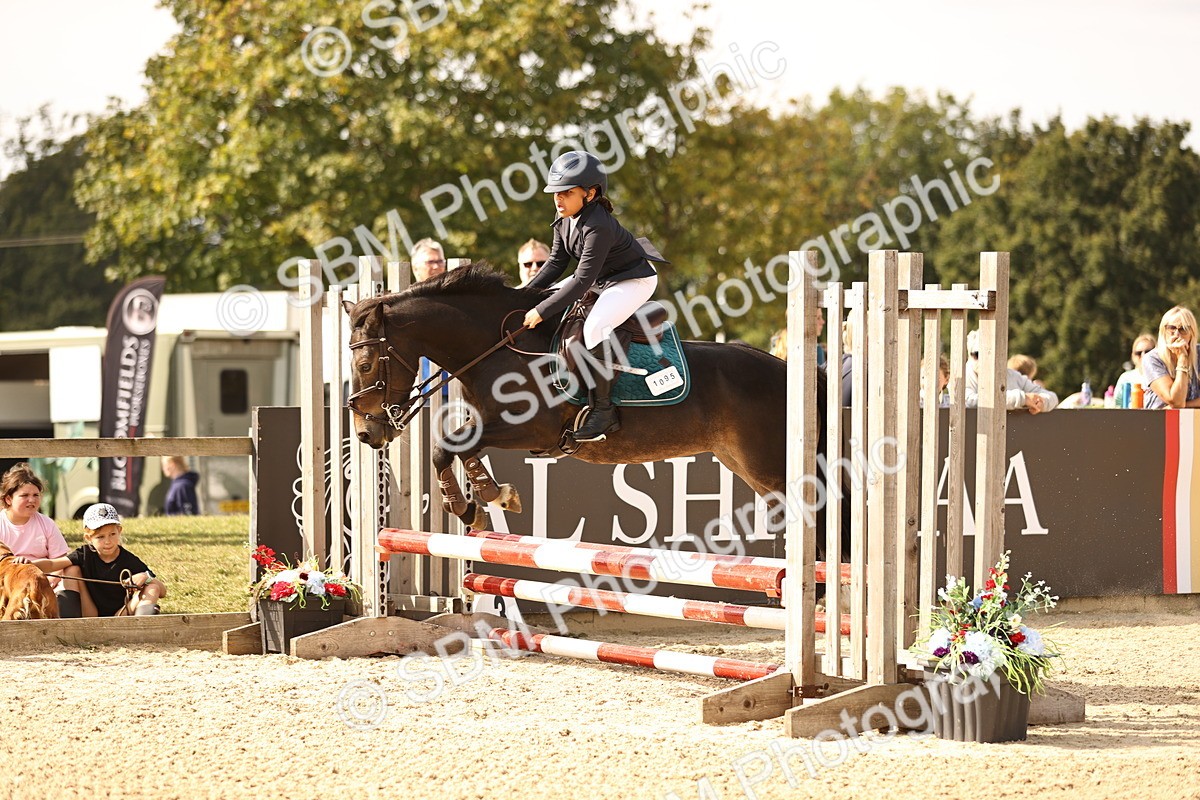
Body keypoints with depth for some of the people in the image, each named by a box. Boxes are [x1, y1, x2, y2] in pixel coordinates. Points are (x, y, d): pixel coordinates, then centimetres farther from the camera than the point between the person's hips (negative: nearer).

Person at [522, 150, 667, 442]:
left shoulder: (598, 227, -32)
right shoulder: (566, 218, -4)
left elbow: (582, 281, -33)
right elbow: (556, 262, 6)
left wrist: (542, 311, -32)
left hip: (635, 280, -10)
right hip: (601, 277, 11)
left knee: (595, 326, -33)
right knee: (542, 301, 12)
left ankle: (603, 411, -26)